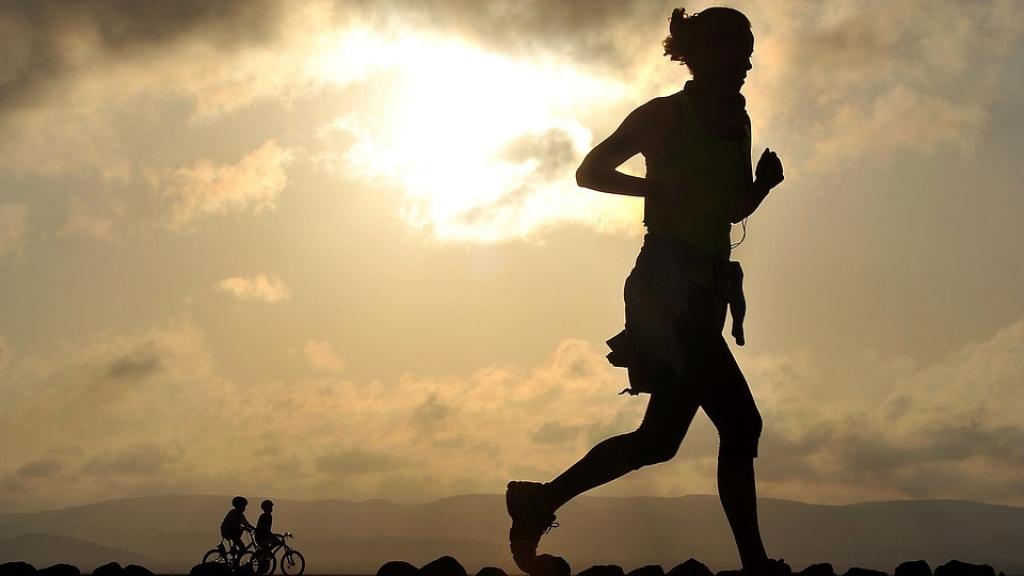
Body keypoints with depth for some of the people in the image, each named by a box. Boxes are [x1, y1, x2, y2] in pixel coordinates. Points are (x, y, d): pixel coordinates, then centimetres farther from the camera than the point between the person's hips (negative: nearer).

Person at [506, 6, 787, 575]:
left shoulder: (736, 123, 19)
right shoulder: (667, 115, -3)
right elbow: (590, 171, -2)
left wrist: (762, 184, 4)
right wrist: (659, 186, -16)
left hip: (703, 293, 8)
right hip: (668, 287, -8)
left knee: (660, 436, 5)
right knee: (737, 423, -13)